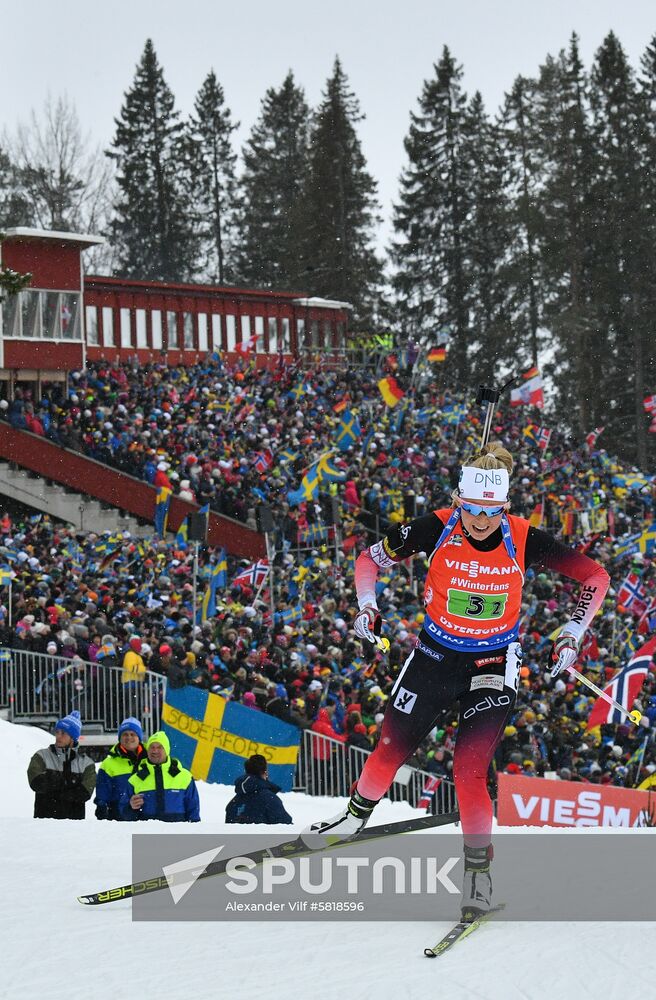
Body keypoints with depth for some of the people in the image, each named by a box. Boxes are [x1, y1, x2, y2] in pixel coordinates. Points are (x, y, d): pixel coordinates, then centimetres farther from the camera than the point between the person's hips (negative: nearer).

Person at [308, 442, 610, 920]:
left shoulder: (524, 540, -19)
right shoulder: (437, 528, -18)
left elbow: (595, 576, -6)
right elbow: (371, 559, -2)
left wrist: (574, 633, -12)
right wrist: (367, 605, -17)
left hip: (493, 665, -2)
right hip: (435, 654, 2)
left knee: (469, 770, -15)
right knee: (392, 750, 10)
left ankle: (480, 869, 1)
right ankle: (357, 814, 40)